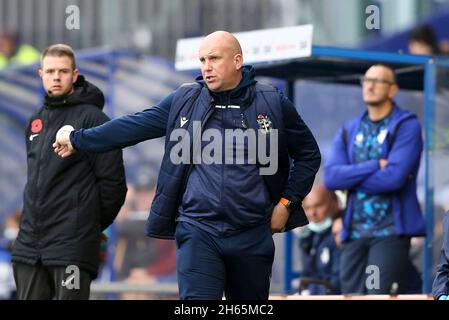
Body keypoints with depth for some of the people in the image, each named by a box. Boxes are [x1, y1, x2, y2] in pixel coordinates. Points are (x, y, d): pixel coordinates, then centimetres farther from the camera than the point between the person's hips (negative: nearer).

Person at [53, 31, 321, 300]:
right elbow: (133, 126, 9)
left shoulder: (273, 103, 1)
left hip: (252, 236, 1)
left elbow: (309, 155, 11)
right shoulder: (185, 101, 4)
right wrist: (77, 139, 10)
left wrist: (287, 203, 3)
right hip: (198, 231, -1)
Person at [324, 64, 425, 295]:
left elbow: (395, 177, -15)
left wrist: (351, 177, -3)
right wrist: (375, 166, -10)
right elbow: (330, 177, 0)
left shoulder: (406, 126, -2)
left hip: (391, 231, -6)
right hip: (354, 231, 6)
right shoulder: (348, 131, 14)